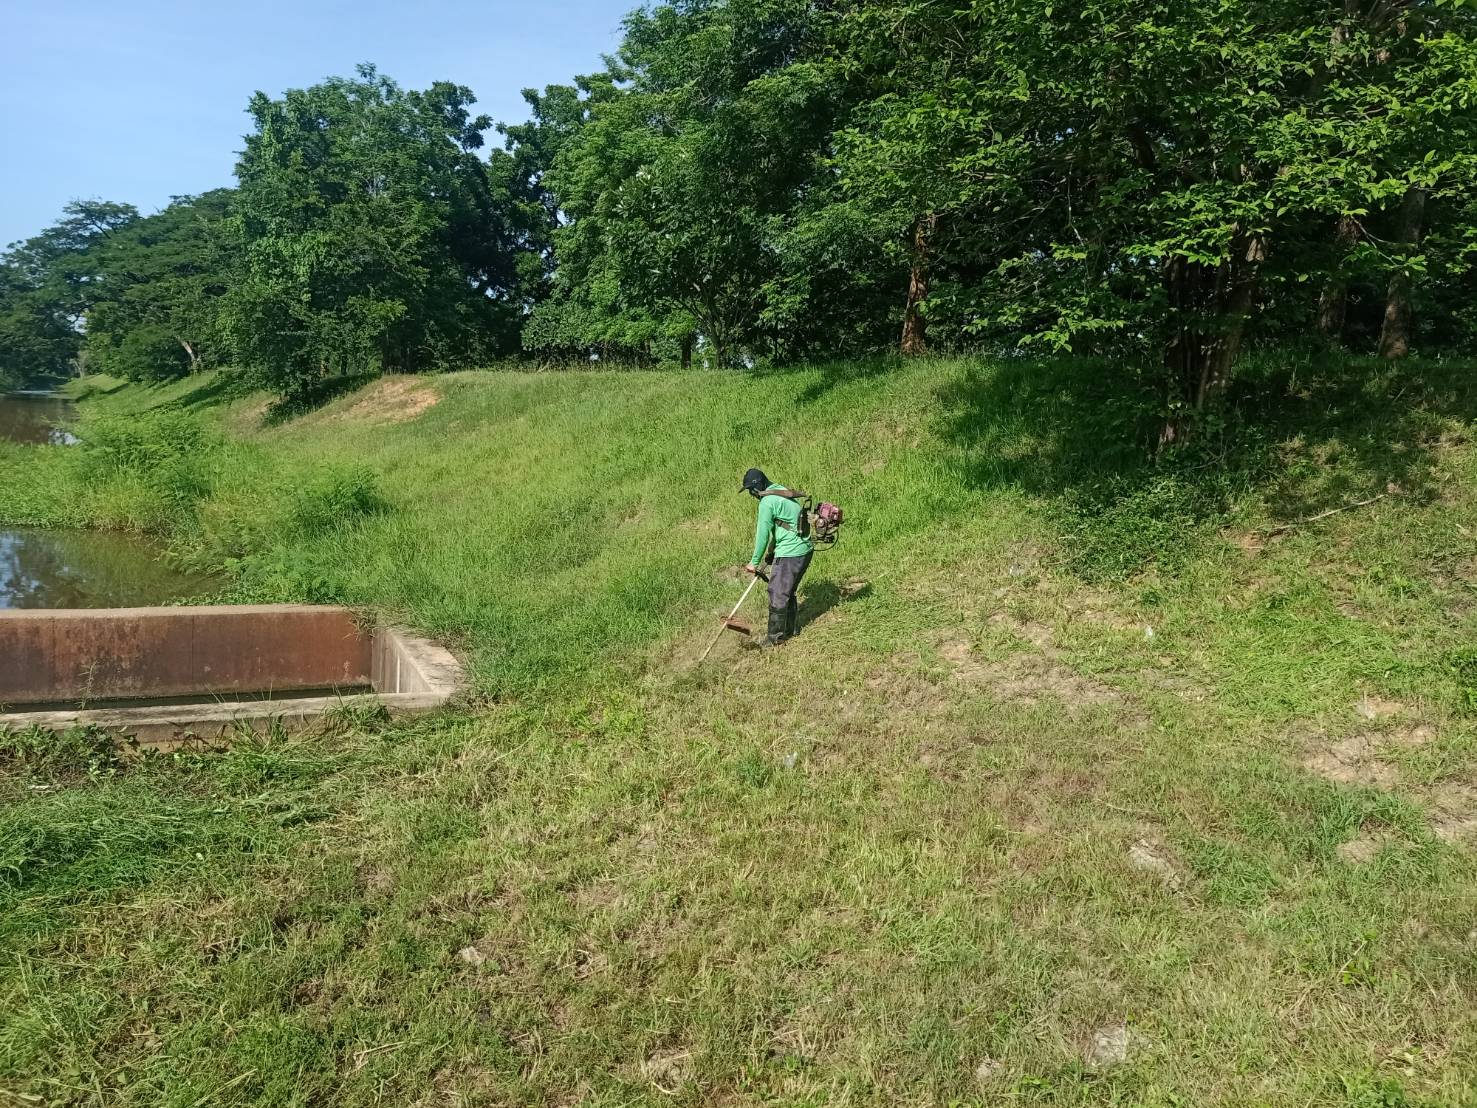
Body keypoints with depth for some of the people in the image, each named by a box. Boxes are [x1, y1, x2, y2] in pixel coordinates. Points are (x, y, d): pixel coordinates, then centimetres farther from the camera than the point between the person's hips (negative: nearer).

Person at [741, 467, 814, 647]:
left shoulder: (767, 502, -15)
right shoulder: (782, 491, 15)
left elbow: (763, 534, -12)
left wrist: (754, 562, -4)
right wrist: (771, 549, 29)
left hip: (789, 553, -9)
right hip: (806, 549, 9)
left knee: (778, 595, 1)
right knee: (789, 592, 21)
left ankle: (775, 637, 10)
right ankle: (792, 629, 31)